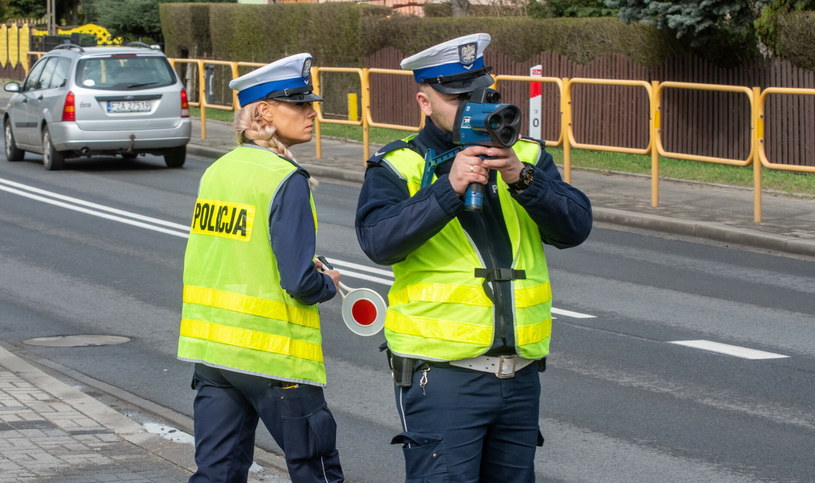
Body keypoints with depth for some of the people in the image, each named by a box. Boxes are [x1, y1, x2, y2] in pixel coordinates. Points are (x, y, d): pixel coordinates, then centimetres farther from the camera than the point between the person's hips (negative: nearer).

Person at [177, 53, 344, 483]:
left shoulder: (217, 171, 8)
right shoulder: (285, 181, -15)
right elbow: (300, 283, -19)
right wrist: (328, 284, 2)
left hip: (210, 348, 7)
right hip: (272, 353, -7)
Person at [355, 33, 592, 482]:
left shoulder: (525, 156, 11)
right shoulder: (399, 167, 0)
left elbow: (575, 226, -2)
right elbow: (379, 241, -17)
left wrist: (522, 178, -18)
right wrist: (449, 187, -25)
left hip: (520, 373, 5)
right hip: (442, 374, -4)